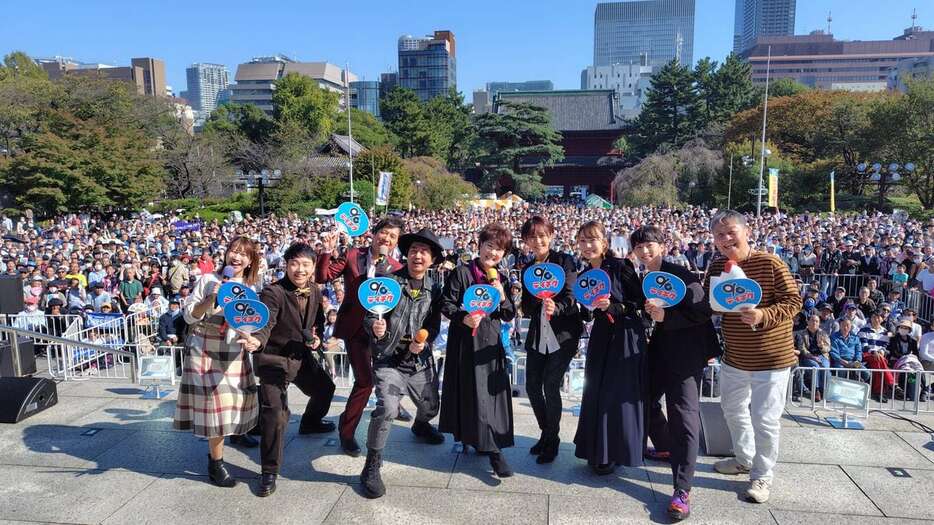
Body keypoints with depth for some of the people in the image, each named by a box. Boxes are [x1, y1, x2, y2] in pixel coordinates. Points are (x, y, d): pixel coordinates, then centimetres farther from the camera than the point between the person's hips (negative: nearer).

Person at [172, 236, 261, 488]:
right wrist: (210, 299, -21)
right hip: (205, 352, -3)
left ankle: (216, 446, 36)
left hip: (235, 354, 4)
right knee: (215, 404, -2)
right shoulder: (208, 280, -5)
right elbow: (189, 316, -5)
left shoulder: (253, 287, 3)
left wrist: (254, 340, -19)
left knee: (232, 402, 11)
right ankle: (216, 464, 13)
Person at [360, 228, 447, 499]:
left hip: (421, 360, 5)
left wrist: (423, 342, -13)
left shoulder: (435, 288, 1)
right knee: (387, 408, -23)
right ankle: (372, 467, -3)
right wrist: (375, 327, -32)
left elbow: (434, 324, 6)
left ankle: (420, 426, 58)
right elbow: (369, 316, -10)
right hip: (389, 359, -5)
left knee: (431, 406, 20)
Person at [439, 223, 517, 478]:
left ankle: (479, 439, 23)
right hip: (467, 340, -5)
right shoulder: (462, 273, -7)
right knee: (474, 392, -3)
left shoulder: (501, 279, 10)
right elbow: (446, 303, -8)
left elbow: (509, 316, 7)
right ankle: (493, 450, 4)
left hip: (491, 342, 6)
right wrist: (463, 318, -24)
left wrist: (502, 297, -11)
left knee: (493, 391, 8)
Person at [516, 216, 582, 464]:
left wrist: (556, 307, -36)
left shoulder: (564, 261, -4)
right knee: (532, 387, 6)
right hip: (537, 336, 5)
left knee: (551, 386, -7)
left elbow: (571, 296, -15)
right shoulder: (526, 270, 10)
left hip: (563, 334, -5)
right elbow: (526, 310, 7)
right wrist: (534, 296, -14)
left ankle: (552, 440, 14)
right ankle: (546, 432, 29)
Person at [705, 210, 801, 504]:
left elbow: (793, 301, -17)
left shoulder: (770, 263, -18)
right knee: (733, 410, 22)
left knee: (765, 420, 2)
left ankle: (762, 475, 23)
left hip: (771, 357, -6)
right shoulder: (717, 266, -2)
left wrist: (763, 316, -31)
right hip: (734, 356, 6)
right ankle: (744, 458, 45)